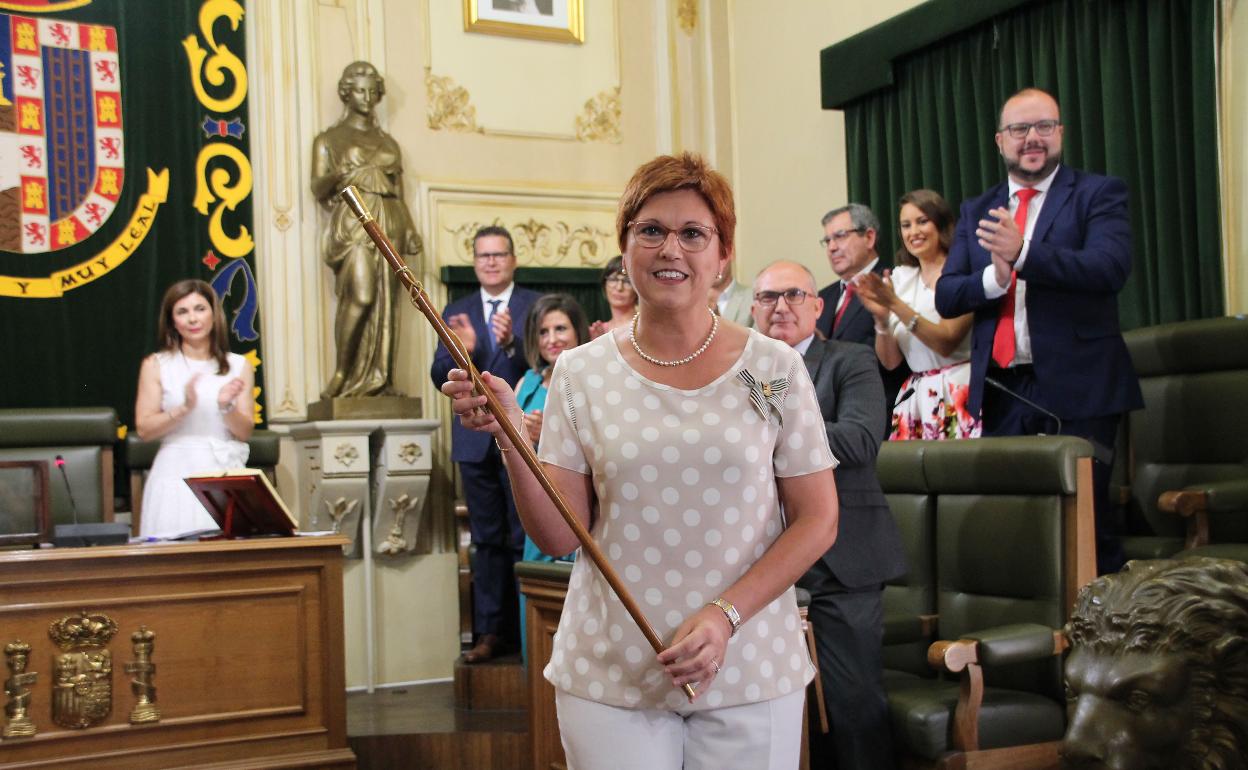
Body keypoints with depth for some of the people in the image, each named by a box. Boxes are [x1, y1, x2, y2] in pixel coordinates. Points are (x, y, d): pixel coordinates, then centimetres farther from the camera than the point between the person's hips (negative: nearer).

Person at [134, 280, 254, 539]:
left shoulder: (239, 366, 7)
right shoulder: (156, 365, 4)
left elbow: (245, 432, 5)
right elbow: (144, 429, -2)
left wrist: (226, 407, -14)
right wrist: (184, 408, -16)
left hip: (227, 472, 1)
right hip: (178, 475, -1)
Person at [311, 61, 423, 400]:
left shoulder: (388, 143, 22)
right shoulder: (329, 139, 10)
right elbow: (318, 189, 1)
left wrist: (409, 230, 5)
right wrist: (336, 176, -21)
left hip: (388, 224, 4)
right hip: (353, 222, -4)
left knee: (385, 303, -4)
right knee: (361, 297, -22)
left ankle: (379, 381, -5)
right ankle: (341, 375, -13)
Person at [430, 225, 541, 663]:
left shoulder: (535, 306, 1)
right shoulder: (456, 313, 12)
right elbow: (440, 377, 4)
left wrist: (511, 343, -26)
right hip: (476, 441, 4)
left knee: (525, 538, 0)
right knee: (487, 540, 9)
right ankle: (490, 632, 14)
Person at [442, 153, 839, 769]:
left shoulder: (773, 367, -1)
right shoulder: (580, 372, 1)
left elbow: (817, 521, -1)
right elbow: (559, 537, 0)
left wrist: (726, 614, -13)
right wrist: (509, 438, -14)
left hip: (750, 676, 0)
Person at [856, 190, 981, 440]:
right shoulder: (900, 277, 10)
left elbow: (947, 343, -15)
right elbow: (890, 361, 7)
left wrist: (896, 304, -18)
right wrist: (881, 318, -10)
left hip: (959, 396, -4)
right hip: (915, 398, 4)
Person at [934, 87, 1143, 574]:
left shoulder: (1099, 195, 3)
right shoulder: (977, 212, 15)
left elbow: (1111, 267, -15)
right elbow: (946, 297, 7)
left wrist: (1023, 252, -27)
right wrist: (993, 278, -14)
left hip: (1075, 388, -4)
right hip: (1002, 391, 4)